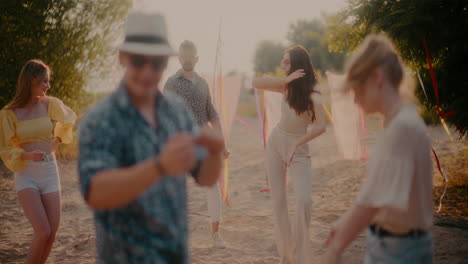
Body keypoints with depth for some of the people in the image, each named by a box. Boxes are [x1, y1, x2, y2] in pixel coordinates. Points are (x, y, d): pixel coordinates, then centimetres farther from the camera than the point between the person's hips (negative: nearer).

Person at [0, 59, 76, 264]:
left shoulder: (50, 104, 2)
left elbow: (69, 117, 24)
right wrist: (27, 155, -19)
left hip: (50, 172, 4)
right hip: (25, 174, -4)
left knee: (51, 235, 3)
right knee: (43, 232, -17)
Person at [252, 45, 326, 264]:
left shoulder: (313, 96, -19)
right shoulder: (287, 87, -4)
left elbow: (321, 126, -33)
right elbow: (256, 83, -13)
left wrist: (296, 144, -26)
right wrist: (286, 79, -20)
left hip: (298, 150, -5)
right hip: (275, 145, 5)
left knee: (304, 201, -17)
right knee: (278, 201, 6)